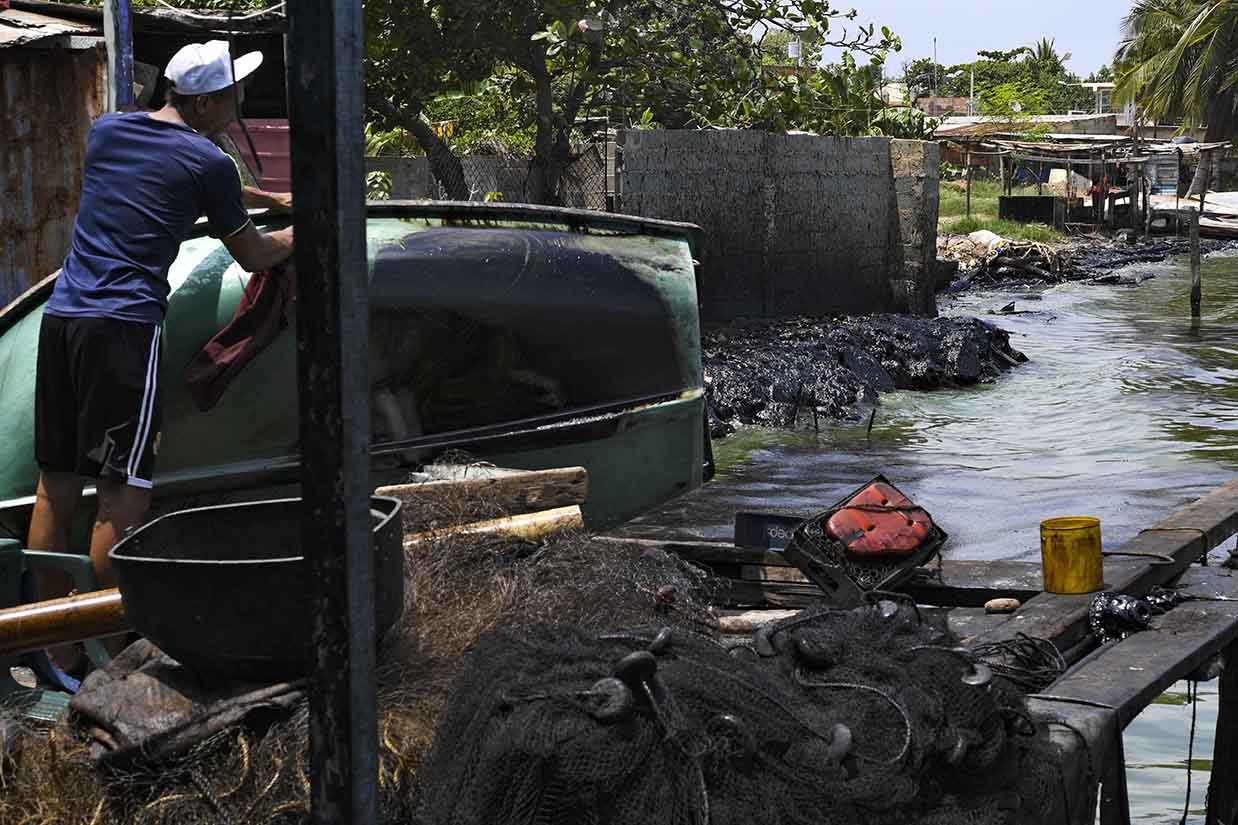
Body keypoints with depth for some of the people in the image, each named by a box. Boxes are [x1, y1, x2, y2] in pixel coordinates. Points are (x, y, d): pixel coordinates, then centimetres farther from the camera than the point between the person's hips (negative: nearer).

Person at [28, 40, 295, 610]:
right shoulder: (208, 163, -2)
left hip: (60, 315, 7)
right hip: (123, 326, -7)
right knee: (124, 488, -4)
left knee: (55, 480, 10)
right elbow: (254, 256, 6)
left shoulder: (105, 131, 16)